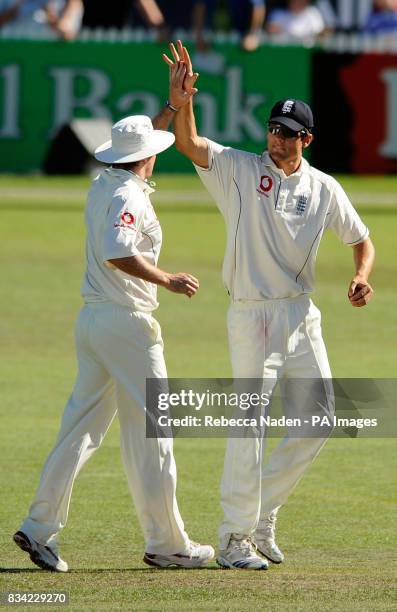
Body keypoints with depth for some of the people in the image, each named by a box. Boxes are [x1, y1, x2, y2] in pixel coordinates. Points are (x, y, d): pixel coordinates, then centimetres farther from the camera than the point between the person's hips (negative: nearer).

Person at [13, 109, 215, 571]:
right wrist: (168, 280, -21)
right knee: (148, 432, -2)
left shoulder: (102, 186, 12)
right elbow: (118, 253, -30)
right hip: (126, 321, -9)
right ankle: (166, 543, 3)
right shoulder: (129, 196, -14)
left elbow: (142, 140, 32)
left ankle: (38, 529, 3)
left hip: (91, 320, 9)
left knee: (82, 425, 8)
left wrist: (172, 107, 34)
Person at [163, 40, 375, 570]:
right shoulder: (240, 169, -3)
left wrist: (361, 277, -6)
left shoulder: (323, 188, 7)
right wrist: (181, 105, -39)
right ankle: (235, 538, -2)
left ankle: (263, 514, 20)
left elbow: (361, 240, 16)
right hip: (251, 316, -5)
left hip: (302, 316, 5)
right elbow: (190, 145, -19)